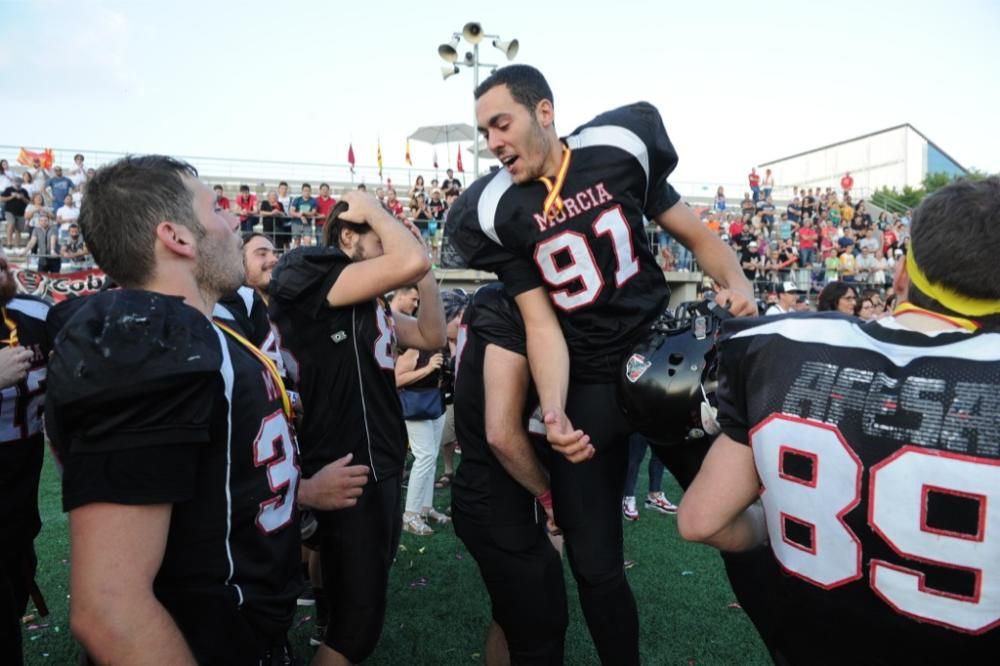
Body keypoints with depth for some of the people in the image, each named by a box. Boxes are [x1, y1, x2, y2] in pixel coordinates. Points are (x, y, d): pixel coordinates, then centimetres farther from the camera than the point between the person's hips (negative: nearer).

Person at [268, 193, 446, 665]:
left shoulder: (367, 304, 14)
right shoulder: (306, 273, -13)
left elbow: (432, 337, 14)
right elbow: (409, 264, -27)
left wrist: (423, 265, 7)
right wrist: (374, 209, -9)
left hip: (378, 467, 10)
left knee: (361, 602, 24)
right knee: (357, 620, 2)